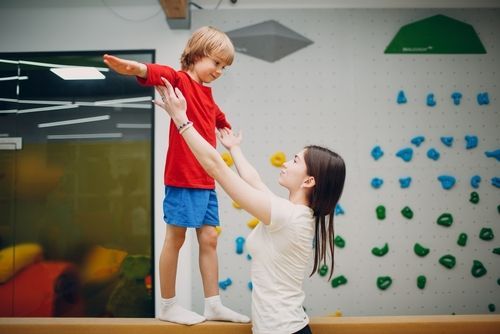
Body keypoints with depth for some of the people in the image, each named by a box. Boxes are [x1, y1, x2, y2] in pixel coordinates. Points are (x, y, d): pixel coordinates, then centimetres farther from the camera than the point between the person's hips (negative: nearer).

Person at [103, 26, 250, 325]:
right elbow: (162, 74, -33)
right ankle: (168, 306, 16)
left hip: (206, 181, 8)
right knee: (175, 238, 2)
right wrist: (137, 68, -53)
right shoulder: (180, 80, -8)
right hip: (183, 178, -8)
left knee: (209, 239, 11)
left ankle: (214, 305, 21)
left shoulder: (207, 93, 16)